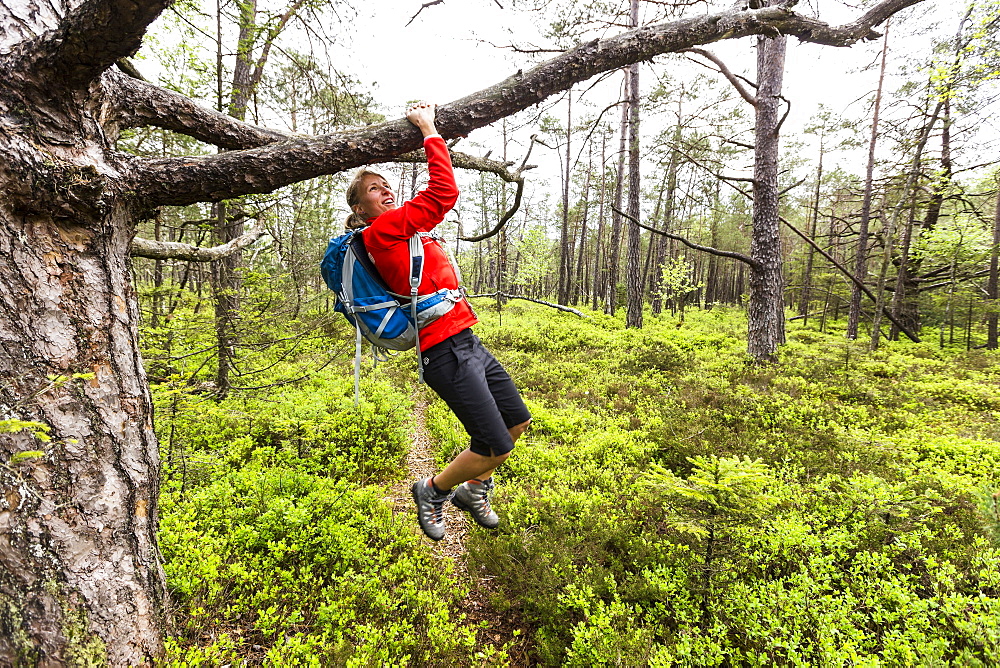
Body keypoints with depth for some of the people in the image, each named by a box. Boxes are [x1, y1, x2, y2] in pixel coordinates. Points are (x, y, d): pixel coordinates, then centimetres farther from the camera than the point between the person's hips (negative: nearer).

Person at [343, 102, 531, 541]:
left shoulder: (404, 230, 17)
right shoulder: (380, 231, -9)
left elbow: (437, 197, 30)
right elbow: (444, 193, -11)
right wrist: (429, 131, -1)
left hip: (468, 342, 10)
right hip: (445, 352, -10)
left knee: (518, 421, 19)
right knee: (496, 447, -8)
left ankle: (473, 490, 39)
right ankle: (432, 491, 20)